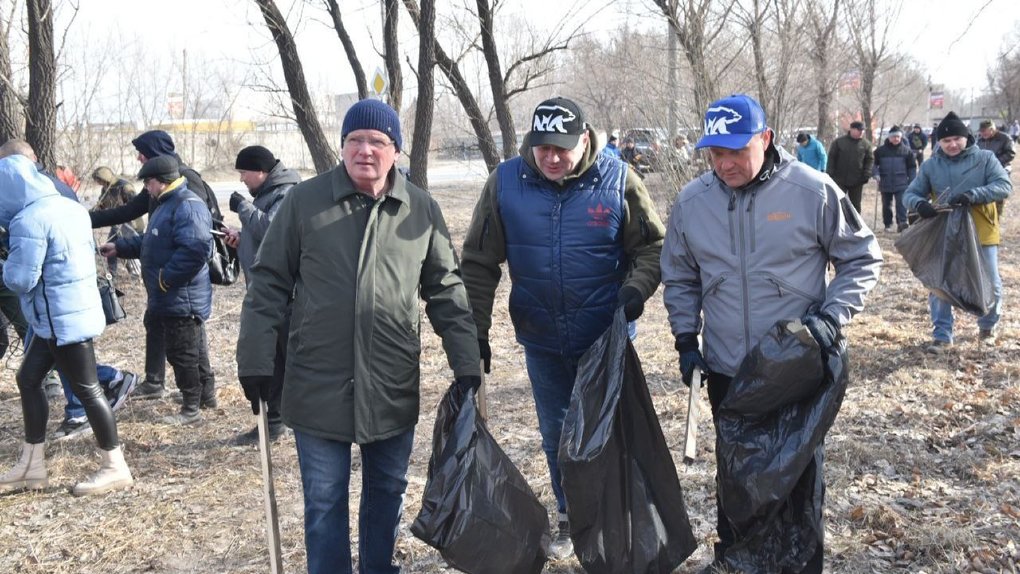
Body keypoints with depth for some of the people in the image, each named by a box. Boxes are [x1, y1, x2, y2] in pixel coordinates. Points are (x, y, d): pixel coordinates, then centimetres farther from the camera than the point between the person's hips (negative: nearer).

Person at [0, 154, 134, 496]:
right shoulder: (70, 207, 9)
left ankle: (116, 469, 10)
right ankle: (31, 466, 24)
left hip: (63, 319, -10)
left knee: (86, 391, 0)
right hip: (76, 310, 10)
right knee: (28, 379, 17)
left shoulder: (28, 221, -19)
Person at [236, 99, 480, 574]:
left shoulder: (422, 210, 2)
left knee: (387, 491, 17)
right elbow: (269, 285, 1)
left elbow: (446, 292, 7)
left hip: (393, 389, 2)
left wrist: (466, 364, 2)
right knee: (324, 502, 8)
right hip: (318, 387, -2)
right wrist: (256, 361, -3)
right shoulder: (304, 201, -3)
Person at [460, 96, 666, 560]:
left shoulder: (617, 181, -11)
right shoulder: (506, 182, -7)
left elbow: (651, 247, -1)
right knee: (557, 434, 16)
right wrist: (476, 330, -2)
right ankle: (571, 519, 35)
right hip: (541, 338, 2)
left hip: (606, 336, -2)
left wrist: (636, 288, -20)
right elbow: (479, 262, -1)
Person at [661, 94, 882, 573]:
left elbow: (861, 259, -1)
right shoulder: (691, 202, -3)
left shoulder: (813, 192, -12)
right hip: (725, 370, 3)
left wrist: (832, 317, -14)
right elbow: (680, 278, 11)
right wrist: (686, 340, 5)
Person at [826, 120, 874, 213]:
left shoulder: (866, 144, 4)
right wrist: (830, 174, -6)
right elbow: (831, 158, 0)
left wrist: (866, 175, -6)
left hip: (857, 181, 2)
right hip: (840, 180, -2)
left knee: (856, 205, 9)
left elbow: (870, 160, 5)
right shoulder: (838, 141, -1)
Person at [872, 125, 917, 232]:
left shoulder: (906, 150, 2)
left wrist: (912, 182, 5)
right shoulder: (881, 150, 1)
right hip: (885, 184, 2)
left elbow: (912, 167, 7)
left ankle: (902, 222, -18)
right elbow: (874, 164, 9)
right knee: (887, 205, 11)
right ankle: (888, 224, 22)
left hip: (901, 184, -1)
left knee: (901, 203, -14)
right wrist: (876, 174, -8)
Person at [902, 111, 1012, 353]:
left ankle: (987, 328, 34)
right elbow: (910, 194, 0)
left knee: (990, 285, 9)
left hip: (981, 233, -1)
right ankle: (942, 335, 15)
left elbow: (1004, 185, -13)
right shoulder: (930, 165, 1)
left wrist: (973, 195, -30)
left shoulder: (985, 158, -4)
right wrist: (920, 204, -25)